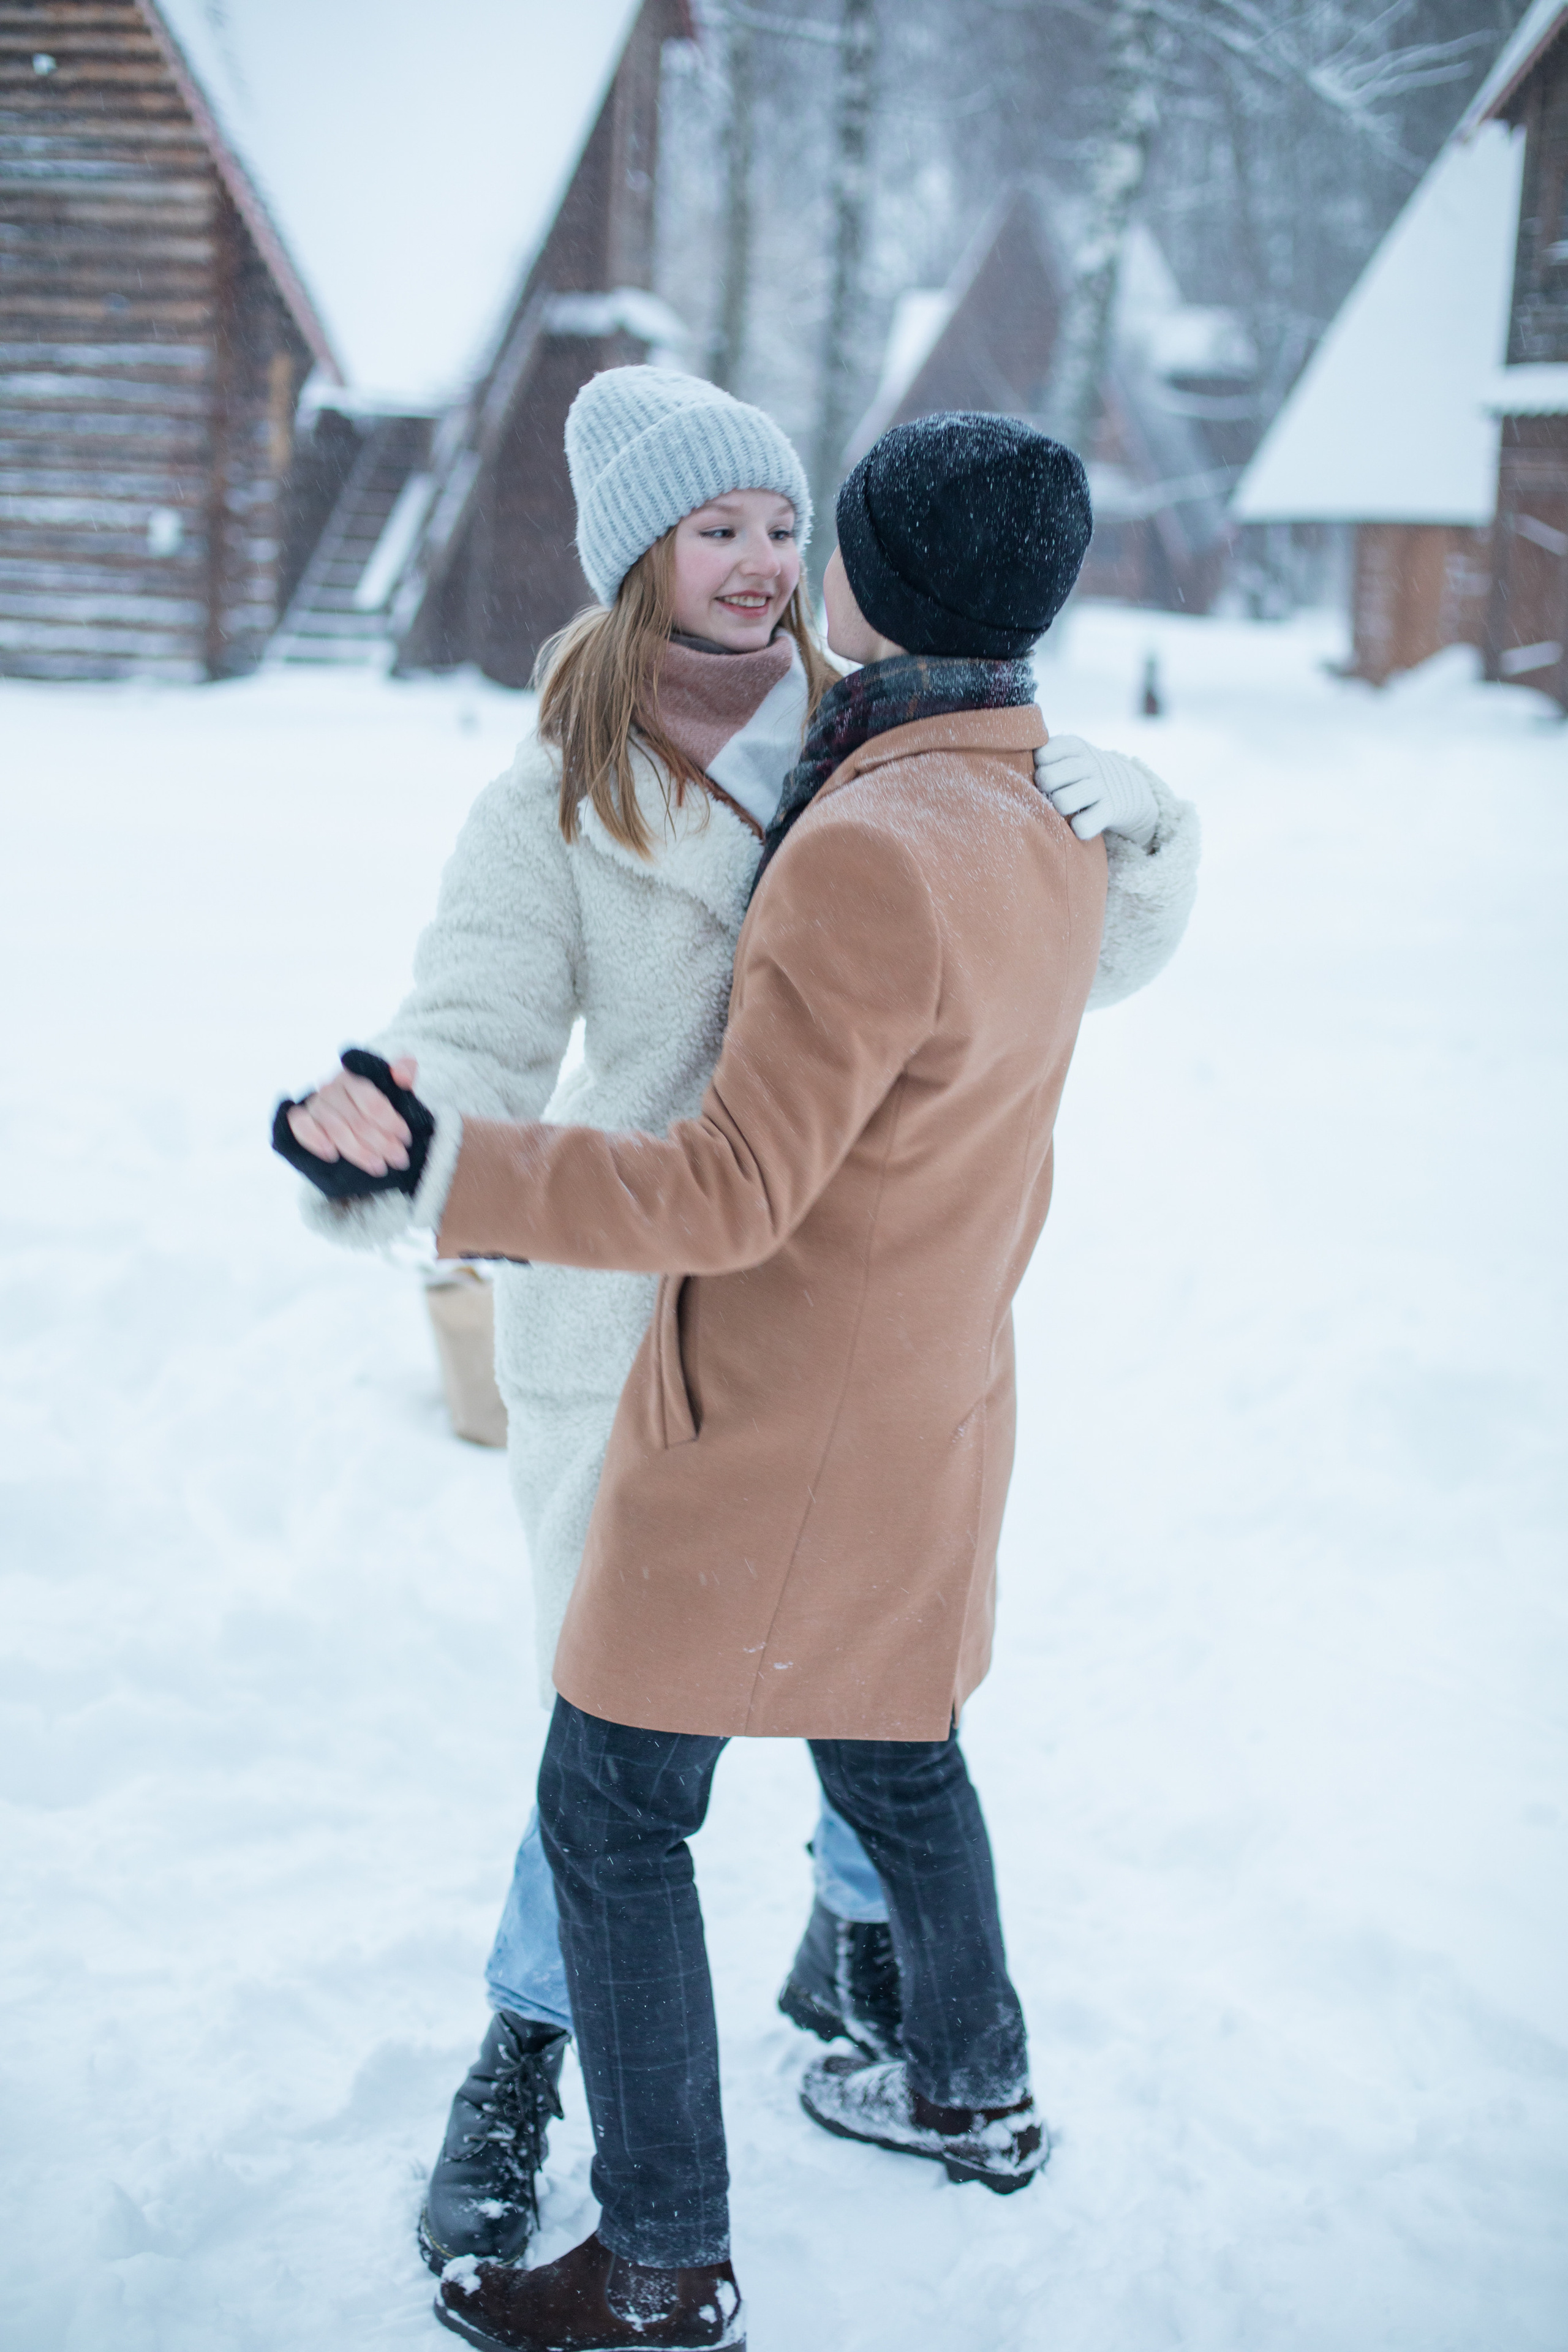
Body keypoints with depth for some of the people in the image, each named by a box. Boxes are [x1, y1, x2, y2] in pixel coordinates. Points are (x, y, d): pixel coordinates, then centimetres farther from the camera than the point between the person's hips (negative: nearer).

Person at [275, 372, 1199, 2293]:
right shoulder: (551, 813, -7)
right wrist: (383, 1141, -38)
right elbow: (475, 1045, -15)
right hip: (636, 1332, -3)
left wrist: (1133, 820, -18)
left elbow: (1088, 963, 3)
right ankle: (522, 2059, 28)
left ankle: (854, 1953, 47)